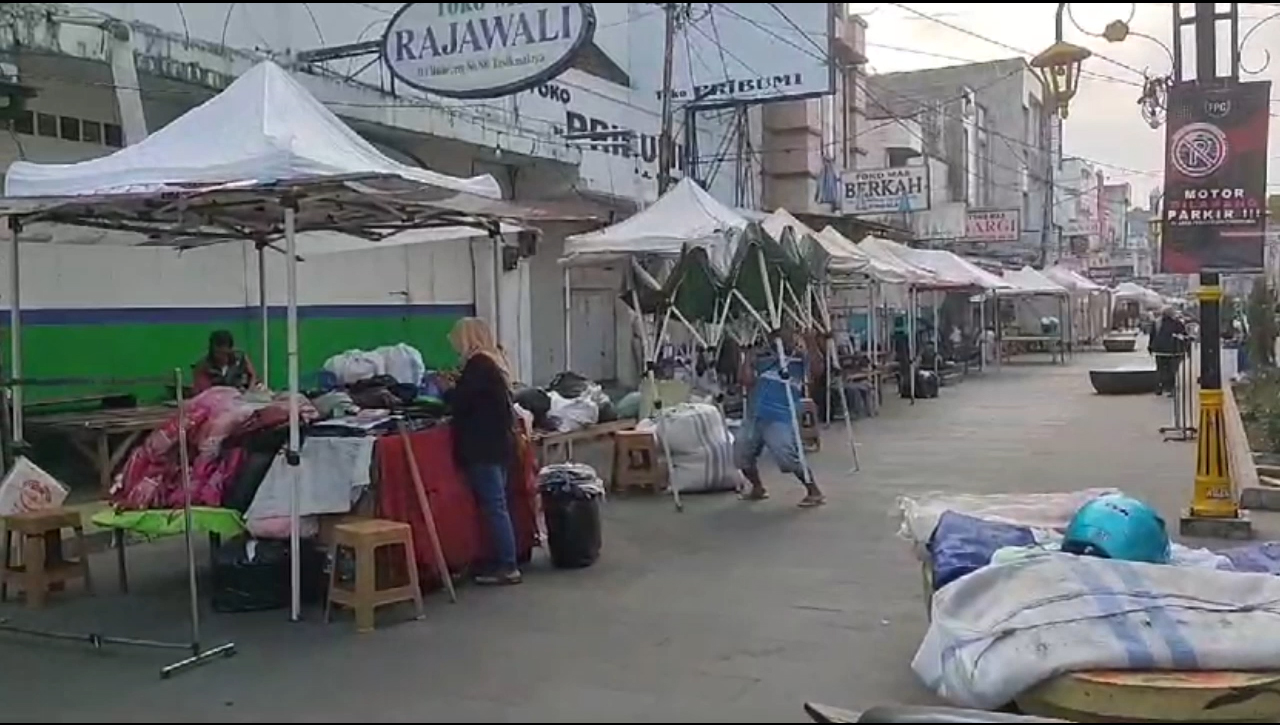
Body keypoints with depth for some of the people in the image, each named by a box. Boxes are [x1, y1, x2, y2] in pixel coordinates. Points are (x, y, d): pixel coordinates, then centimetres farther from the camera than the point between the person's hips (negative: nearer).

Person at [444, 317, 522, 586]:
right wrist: (456, 386, 16)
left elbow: (461, 402, -15)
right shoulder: (495, 361, 15)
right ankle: (504, 562, 16)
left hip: (484, 446, -10)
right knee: (497, 504, 12)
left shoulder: (477, 364, -15)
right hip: (499, 442, 10)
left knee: (493, 506, -7)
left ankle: (507, 567, -5)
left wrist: (446, 389, 3)